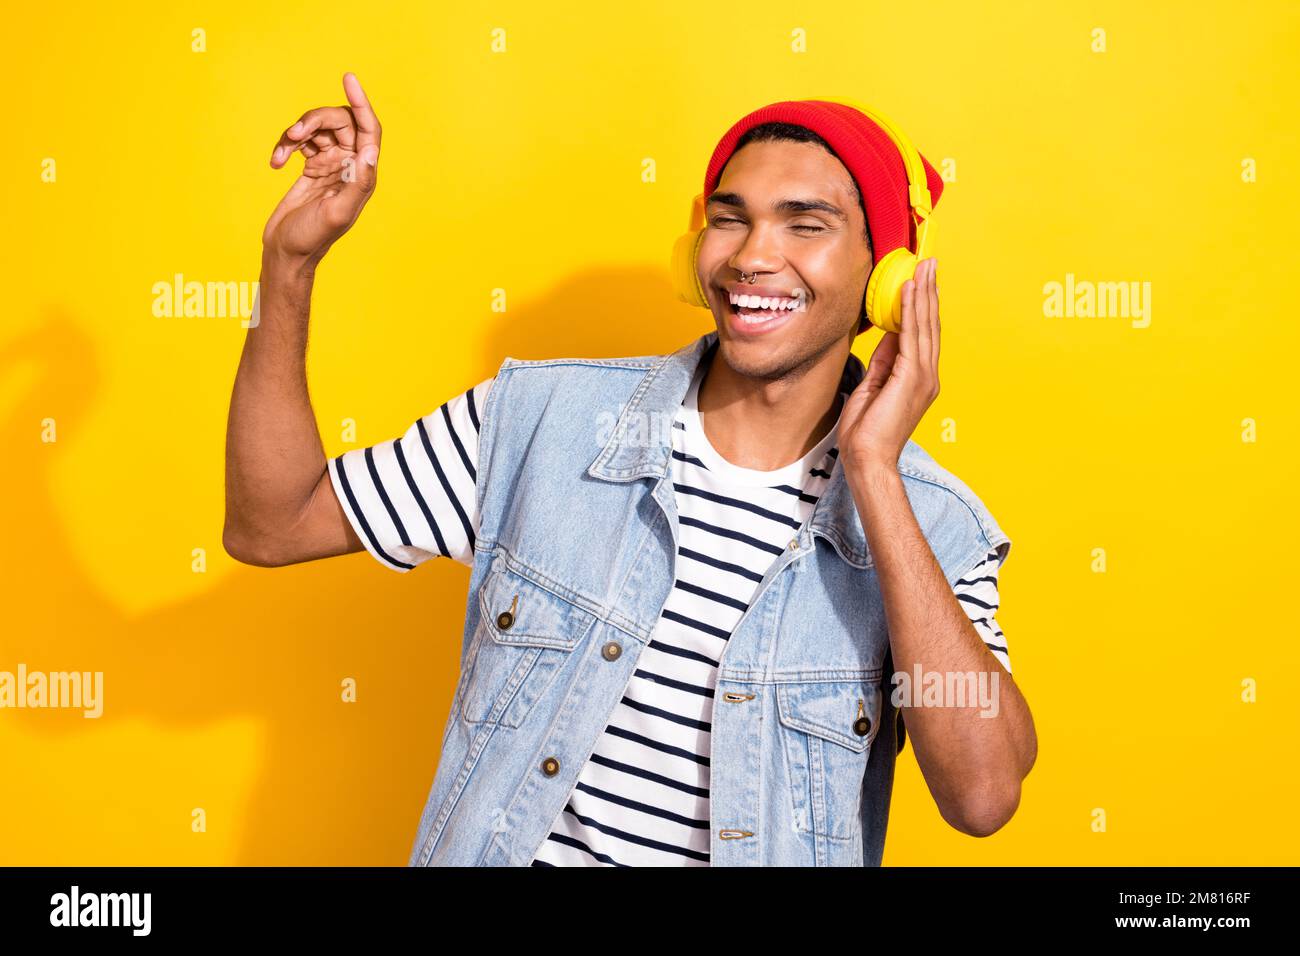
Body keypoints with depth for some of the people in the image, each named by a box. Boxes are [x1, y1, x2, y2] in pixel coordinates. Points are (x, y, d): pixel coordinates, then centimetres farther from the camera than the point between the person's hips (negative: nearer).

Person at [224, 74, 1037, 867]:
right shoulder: (541, 415, -2)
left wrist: (874, 474, -18)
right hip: (504, 846, 2)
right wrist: (291, 256, -7)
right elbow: (270, 526, 2)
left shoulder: (935, 528, -5)